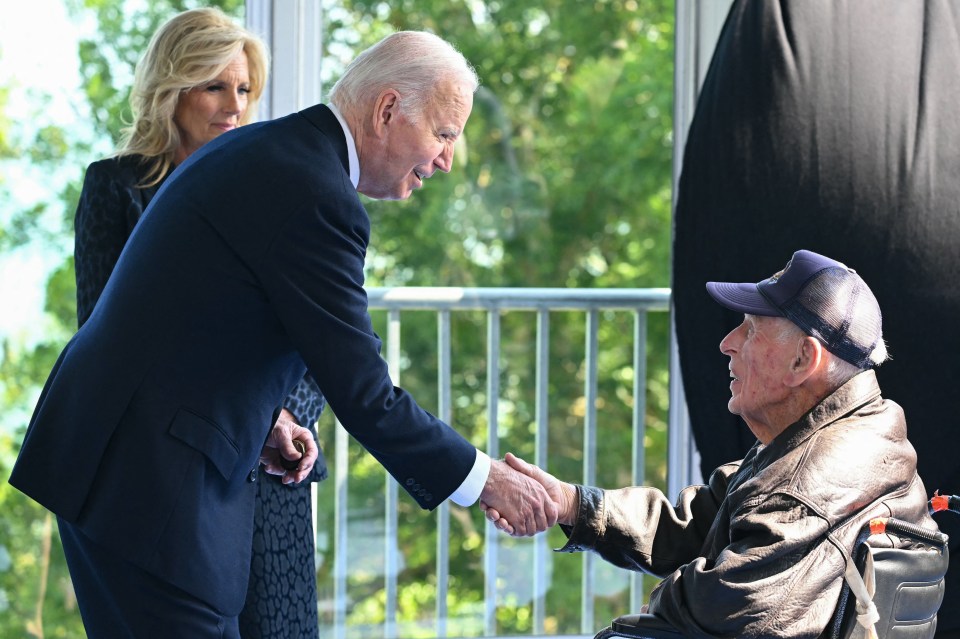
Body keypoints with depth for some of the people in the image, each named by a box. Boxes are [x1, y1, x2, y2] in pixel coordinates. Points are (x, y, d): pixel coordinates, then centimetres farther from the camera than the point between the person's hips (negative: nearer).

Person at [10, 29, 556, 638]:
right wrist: (485, 481, -6)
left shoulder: (257, 151, 13)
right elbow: (364, 398, -16)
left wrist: (261, 416, 12)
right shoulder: (317, 198, -18)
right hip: (149, 480, -11)